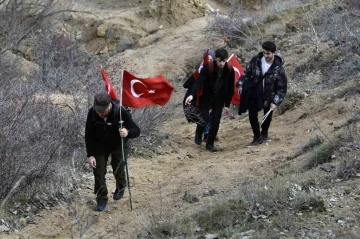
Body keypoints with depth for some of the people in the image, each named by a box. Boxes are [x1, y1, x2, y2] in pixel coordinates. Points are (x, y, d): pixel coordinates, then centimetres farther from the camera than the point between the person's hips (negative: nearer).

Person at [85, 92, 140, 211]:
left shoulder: (121, 112, -34)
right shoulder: (92, 113, -27)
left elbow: (136, 130, -29)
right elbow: (89, 135, -15)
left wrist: (127, 132, -53)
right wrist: (90, 155, -19)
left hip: (118, 146, -1)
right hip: (100, 146, 1)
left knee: (118, 170, 8)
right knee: (99, 172, -4)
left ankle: (121, 187, 43)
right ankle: (101, 199, 13)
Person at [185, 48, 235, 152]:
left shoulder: (230, 70, -12)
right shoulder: (208, 67, -21)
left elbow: (230, 88, -3)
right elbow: (199, 81, -30)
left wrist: (227, 105, -2)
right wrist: (192, 95, -45)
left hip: (219, 99, 2)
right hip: (206, 97, -2)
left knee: (216, 122, -2)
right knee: (203, 119, -5)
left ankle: (210, 144, 12)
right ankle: (198, 134, 28)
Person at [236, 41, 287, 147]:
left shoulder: (279, 68, -24)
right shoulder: (256, 60, -15)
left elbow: (282, 87, -17)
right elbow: (247, 73, 2)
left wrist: (275, 102, -20)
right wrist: (240, 85, -5)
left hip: (269, 96, -2)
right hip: (255, 94, 2)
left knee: (267, 116, 15)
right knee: (252, 115, -4)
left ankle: (264, 133, 40)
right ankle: (257, 137, 9)